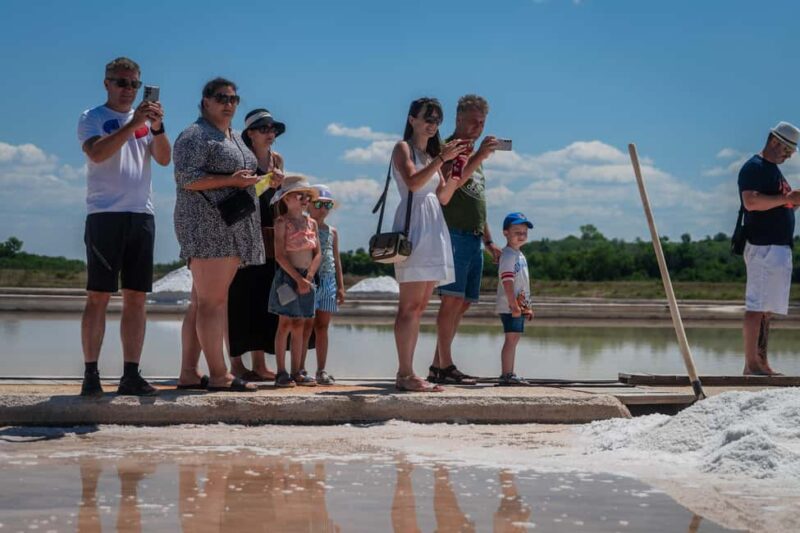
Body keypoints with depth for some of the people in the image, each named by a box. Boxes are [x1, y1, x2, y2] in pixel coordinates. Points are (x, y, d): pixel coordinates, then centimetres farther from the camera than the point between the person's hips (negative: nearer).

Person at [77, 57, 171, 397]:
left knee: (136, 298, 3)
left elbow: (164, 159, 6)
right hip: (105, 213, -5)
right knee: (98, 296, -7)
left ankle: (131, 374, 5)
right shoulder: (92, 118, 5)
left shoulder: (144, 120, 19)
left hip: (141, 215, 5)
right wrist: (133, 124, -19)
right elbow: (97, 153, -14)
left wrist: (157, 127, -11)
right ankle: (91, 374, -6)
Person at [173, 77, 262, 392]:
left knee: (202, 301, 6)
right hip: (207, 225, -9)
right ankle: (219, 375, -12)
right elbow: (186, 178, -15)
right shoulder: (195, 136, -5)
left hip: (231, 230, 9)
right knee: (211, 301, -11)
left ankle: (189, 373, 7)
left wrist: (253, 180, 13)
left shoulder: (236, 139, 23)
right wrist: (231, 180, -19)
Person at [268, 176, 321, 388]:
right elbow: (280, 255, -13)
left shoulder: (311, 223, 11)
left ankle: (296, 372, 11)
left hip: (307, 278, 5)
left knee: (299, 326, 7)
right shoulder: (282, 222, -6)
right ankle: (281, 372, -2)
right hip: (287, 277, -5)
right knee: (285, 325, -5)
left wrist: (308, 276, -8)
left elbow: (317, 254, 7)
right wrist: (298, 278, -18)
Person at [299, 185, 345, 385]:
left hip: (328, 281, 5)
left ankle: (321, 371, 9)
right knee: (307, 326, -6)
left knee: (322, 327, 6)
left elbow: (336, 260, 16)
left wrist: (341, 286, 11)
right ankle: (300, 369, -1)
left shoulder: (332, 232, 15)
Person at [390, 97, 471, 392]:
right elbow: (413, 182, -16)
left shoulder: (432, 154, 22)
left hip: (434, 228, 8)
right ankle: (406, 374, -14)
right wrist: (442, 158, -19)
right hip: (413, 226, -8)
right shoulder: (403, 148, 1)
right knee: (411, 305, -12)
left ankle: (405, 373, 6)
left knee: (419, 306, 5)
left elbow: (443, 197, 16)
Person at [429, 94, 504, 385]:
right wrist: (479, 156, -28)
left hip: (474, 238, 9)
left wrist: (488, 240, 24)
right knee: (452, 300, -13)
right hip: (454, 234, -9)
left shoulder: (475, 156, 25)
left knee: (462, 304, 6)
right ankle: (445, 366, -12)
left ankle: (437, 366, 10)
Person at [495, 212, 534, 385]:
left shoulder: (520, 255, 19)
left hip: (520, 306, 10)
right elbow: (507, 282, -20)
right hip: (509, 306, -10)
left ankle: (509, 374, 15)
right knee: (511, 338, -11)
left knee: (514, 339, 11)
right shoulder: (508, 255, -12)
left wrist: (528, 306, 22)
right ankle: (506, 374, -11)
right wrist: (514, 305, -25)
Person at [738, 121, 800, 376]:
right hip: (763, 247, -10)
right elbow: (751, 202, -22)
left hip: (780, 247, 10)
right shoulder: (754, 167, -8)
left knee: (766, 309, 9)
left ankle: (761, 364, 11)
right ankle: (751, 364, -10)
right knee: (756, 306, -10)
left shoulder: (773, 169, 23)